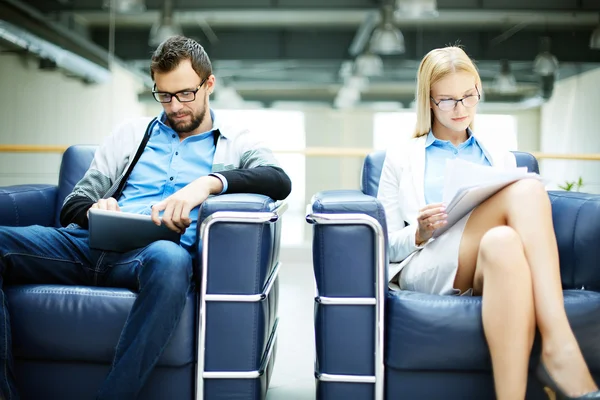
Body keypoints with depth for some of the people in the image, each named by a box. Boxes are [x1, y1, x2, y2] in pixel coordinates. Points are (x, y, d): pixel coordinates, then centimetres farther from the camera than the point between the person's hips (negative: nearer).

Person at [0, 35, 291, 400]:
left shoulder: (237, 144, 19)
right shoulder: (133, 132, 28)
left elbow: (279, 181, -3)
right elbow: (74, 204, 23)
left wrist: (209, 183, -19)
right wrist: (94, 211, -3)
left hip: (156, 251, -3)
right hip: (90, 243, 4)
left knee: (169, 259, -42)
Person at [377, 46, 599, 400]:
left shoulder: (502, 159, 28)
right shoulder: (401, 160, 20)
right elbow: (387, 246, 14)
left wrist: (530, 214, -3)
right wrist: (420, 234, -8)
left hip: (493, 266, 2)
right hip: (427, 271, -2)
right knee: (527, 189, -32)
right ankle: (561, 351, -42)